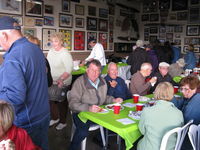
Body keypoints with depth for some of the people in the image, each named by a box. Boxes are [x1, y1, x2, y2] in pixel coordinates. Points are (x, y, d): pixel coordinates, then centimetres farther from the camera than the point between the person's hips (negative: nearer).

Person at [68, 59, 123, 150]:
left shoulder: (103, 82, 5)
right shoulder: (79, 82, -16)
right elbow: (72, 103, -21)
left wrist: (113, 100, 4)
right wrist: (88, 108, -35)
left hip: (98, 112, 7)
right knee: (83, 132, -32)